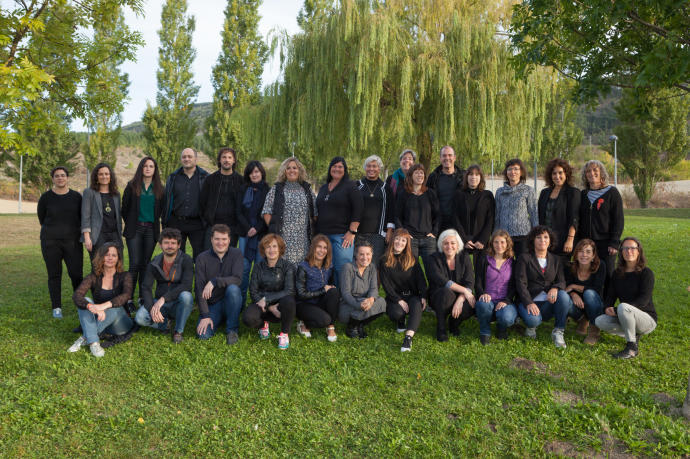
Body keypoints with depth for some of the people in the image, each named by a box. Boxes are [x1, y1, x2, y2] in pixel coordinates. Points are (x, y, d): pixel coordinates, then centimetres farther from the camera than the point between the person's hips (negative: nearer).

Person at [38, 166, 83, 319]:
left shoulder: (76, 197, 4)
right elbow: (41, 218, 11)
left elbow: (82, 217, 11)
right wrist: (55, 230, 14)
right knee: (54, 275, 3)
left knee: (76, 273, -3)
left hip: (72, 241, 0)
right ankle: (56, 308, 12)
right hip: (50, 242, 0)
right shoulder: (46, 197, 1)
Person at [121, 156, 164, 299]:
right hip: (135, 229, -2)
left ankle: (143, 298, 12)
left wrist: (154, 222, 11)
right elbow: (124, 207, 8)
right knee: (134, 264, -9)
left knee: (145, 264, 5)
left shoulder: (159, 189, 10)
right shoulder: (132, 186, 4)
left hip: (151, 230, 2)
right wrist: (130, 224, 11)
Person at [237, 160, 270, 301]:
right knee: (244, 267, -1)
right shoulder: (243, 189, 12)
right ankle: (241, 300, 7)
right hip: (245, 233, 2)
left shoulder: (269, 190, 3)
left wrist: (257, 229, -10)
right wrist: (247, 228, -7)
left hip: (262, 234, -2)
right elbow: (239, 212, 6)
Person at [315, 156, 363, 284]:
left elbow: (357, 210, -7)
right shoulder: (323, 188, 19)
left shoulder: (350, 186, 0)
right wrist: (317, 232, 16)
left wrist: (352, 232, -14)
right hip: (323, 235, 6)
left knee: (342, 269, -9)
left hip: (342, 235, -6)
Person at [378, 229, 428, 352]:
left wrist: (423, 297, -14)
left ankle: (408, 337, -49)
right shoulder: (384, 261, 4)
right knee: (397, 312, -33)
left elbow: (421, 279, 3)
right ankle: (400, 322, 6)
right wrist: (399, 300, -16)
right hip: (394, 298, -1)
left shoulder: (412, 260, 11)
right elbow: (386, 285, -4)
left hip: (412, 296, 1)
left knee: (417, 304, -34)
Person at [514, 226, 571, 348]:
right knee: (532, 319, -35)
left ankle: (558, 331, -14)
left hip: (549, 303, 3)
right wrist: (529, 303, -22)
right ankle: (531, 326, 5)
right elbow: (520, 283, -6)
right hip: (530, 302, -3)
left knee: (563, 295, -30)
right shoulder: (524, 258, 4)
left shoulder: (556, 260, 16)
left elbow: (562, 281, 5)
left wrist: (555, 288, -22)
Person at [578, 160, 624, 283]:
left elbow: (619, 219, -3)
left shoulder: (612, 193, 1)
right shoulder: (583, 194, 14)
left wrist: (614, 242, -11)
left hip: (605, 243, -4)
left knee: (607, 275, -1)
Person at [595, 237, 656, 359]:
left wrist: (616, 310, -26)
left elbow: (643, 300, -20)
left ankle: (632, 348, -23)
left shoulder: (646, 273, -10)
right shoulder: (617, 273, 7)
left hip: (647, 319, -6)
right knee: (600, 321, -20)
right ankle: (634, 335, 0)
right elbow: (611, 295, 6)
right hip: (625, 317, 6)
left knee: (623, 306, -36)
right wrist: (607, 308, -18)